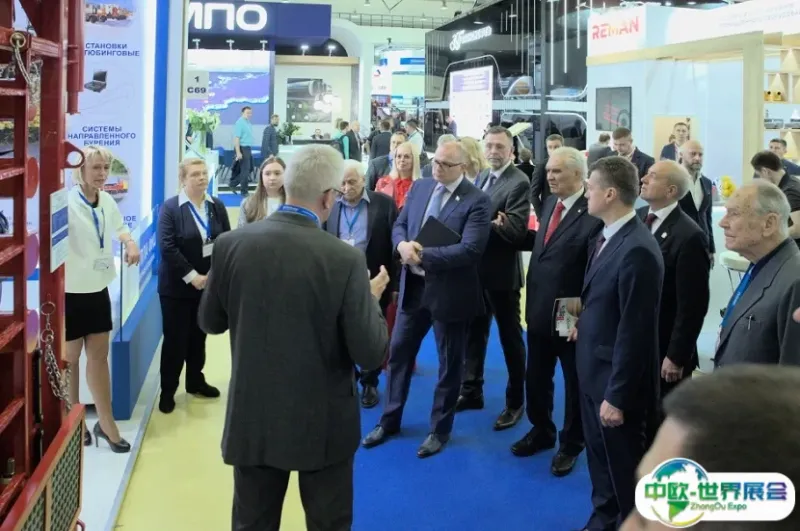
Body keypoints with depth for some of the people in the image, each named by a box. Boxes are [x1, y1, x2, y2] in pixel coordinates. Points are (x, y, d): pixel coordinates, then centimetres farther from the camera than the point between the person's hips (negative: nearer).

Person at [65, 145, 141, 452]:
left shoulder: (107, 200, 3)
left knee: (99, 356, 14)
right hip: (69, 292, -6)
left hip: (98, 289, 6)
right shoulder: (66, 202, -21)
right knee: (70, 359, 10)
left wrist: (130, 242, 5)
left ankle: (106, 424, 25)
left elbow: (118, 226, 23)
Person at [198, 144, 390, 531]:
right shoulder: (346, 259, -20)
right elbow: (371, 355, -15)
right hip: (322, 424, -2)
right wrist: (372, 299, 2)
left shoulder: (230, 244, -9)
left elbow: (210, 322, 5)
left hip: (252, 419, 3)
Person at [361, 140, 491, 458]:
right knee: (398, 353, 14)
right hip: (413, 286, 6)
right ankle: (389, 420, 31)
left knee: (449, 364, 10)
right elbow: (399, 225, 9)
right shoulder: (419, 187, 5)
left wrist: (423, 255, -23)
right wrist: (402, 245, -15)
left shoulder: (477, 201, -15)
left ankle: (439, 429, 26)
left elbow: (470, 250, -24)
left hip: (449, 292, -5)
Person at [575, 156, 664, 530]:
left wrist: (617, 395, -20)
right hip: (594, 370, 9)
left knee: (624, 468, 9)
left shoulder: (637, 250, -25)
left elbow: (634, 330, -24)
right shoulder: (608, 236, 5)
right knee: (599, 457, 23)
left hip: (614, 378, -9)